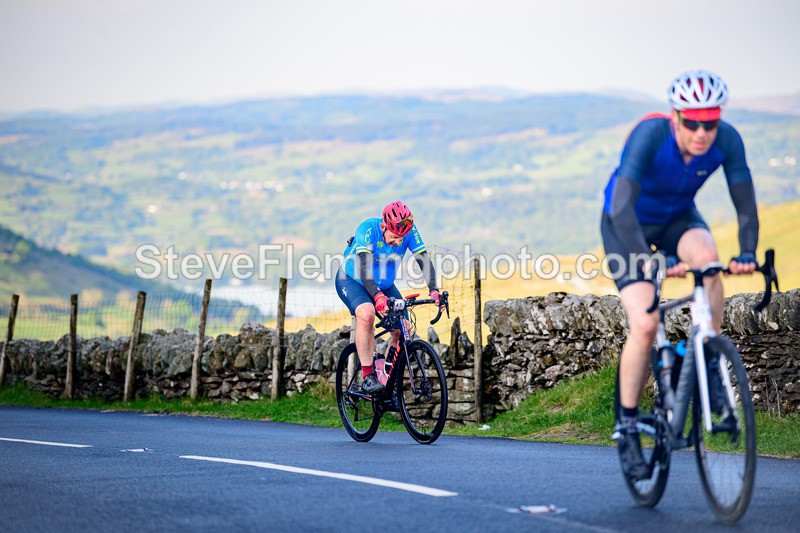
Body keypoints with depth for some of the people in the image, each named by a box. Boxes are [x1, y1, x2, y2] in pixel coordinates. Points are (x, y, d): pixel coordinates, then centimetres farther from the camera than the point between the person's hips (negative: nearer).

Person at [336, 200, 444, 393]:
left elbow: (424, 260, -21)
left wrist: (433, 290, -38)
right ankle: (367, 377, -30)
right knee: (366, 314, -35)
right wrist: (378, 296, -55)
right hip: (352, 281, -5)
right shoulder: (367, 229, -31)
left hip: (384, 285, 5)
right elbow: (363, 266, -41)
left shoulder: (409, 231, -19)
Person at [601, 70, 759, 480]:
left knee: (706, 255, -32)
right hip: (628, 225, -3)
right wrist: (648, 261, -53)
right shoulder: (649, 135, -34)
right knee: (645, 323, -19)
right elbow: (622, 208, -41)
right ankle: (627, 425, -1)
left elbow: (745, 204, -21)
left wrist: (747, 253, -39)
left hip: (678, 218, 3)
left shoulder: (727, 141, -23)